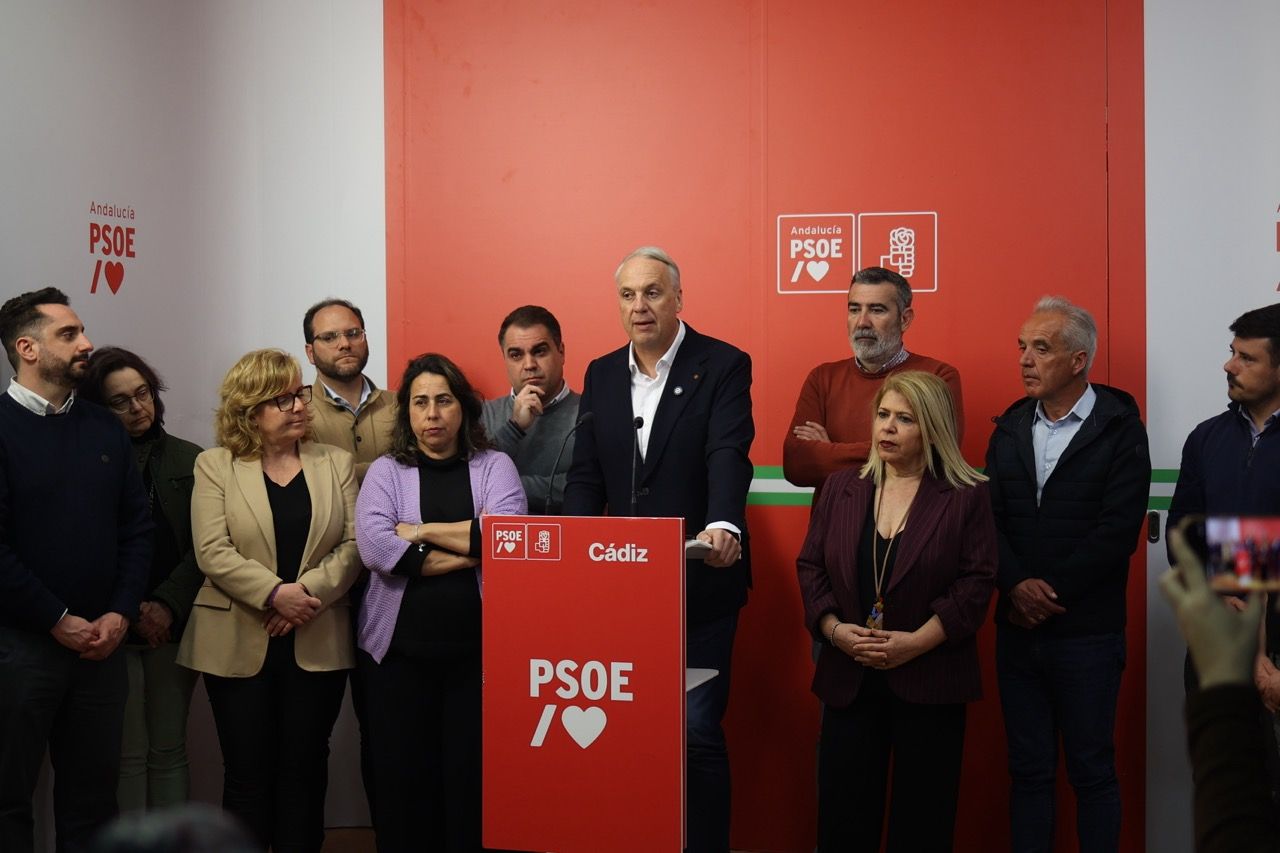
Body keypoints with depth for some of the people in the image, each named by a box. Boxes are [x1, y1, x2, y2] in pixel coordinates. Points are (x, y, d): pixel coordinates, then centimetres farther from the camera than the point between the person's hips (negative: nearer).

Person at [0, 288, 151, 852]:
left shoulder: (104, 428, 10)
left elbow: (136, 527, 8)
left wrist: (119, 615, -4)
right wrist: (58, 621, -13)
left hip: (101, 641, 5)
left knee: (93, 791, 11)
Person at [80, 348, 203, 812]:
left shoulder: (189, 460, 6)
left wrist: (169, 604, -11)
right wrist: (130, 611, -9)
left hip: (173, 623, 2)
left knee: (169, 750, 5)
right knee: (128, 753, -1)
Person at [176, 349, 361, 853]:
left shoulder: (337, 463, 8)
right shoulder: (214, 465, 2)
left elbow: (353, 544, 0)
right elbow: (213, 552, -8)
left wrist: (311, 591, -15)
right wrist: (275, 593, -19)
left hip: (317, 644, 2)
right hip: (239, 645, -1)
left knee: (305, 772, 7)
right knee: (248, 774, 4)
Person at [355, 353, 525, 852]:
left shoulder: (495, 467, 7)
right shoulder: (385, 472, 7)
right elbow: (375, 547, -10)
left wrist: (423, 531, -9)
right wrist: (468, 554, -11)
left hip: (477, 649, -1)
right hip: (399, 649, 1)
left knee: (473, 775, 0)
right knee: (402, 778, 5)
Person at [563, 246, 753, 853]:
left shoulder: (723, 367, -5)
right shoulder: (601, 375, 10)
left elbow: (729, 456, -20)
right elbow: (585, 474, 7)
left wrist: (723, 526, -38)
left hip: (699, 582, -5)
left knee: (696, 729, -3)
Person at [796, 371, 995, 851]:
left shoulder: (966, 497, -2)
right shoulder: (841, 489, 9)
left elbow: (976, 582, -8)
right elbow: (810, 567, 8)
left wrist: (916, 642, -16)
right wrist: (835, 629, -9)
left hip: (930, 683, -3)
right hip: (849, 681, 3)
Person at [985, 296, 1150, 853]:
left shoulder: (1120, 429, -5)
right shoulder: (1010, 428, 9)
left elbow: (1117, 531, -13)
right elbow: (990, 517, 1)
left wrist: (1049, 595, -14)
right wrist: (1017, 586, -15)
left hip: (1086, 634, -4)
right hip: (1018, 630, 4)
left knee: (1092, 771, 4)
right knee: (1028, 769, 10)